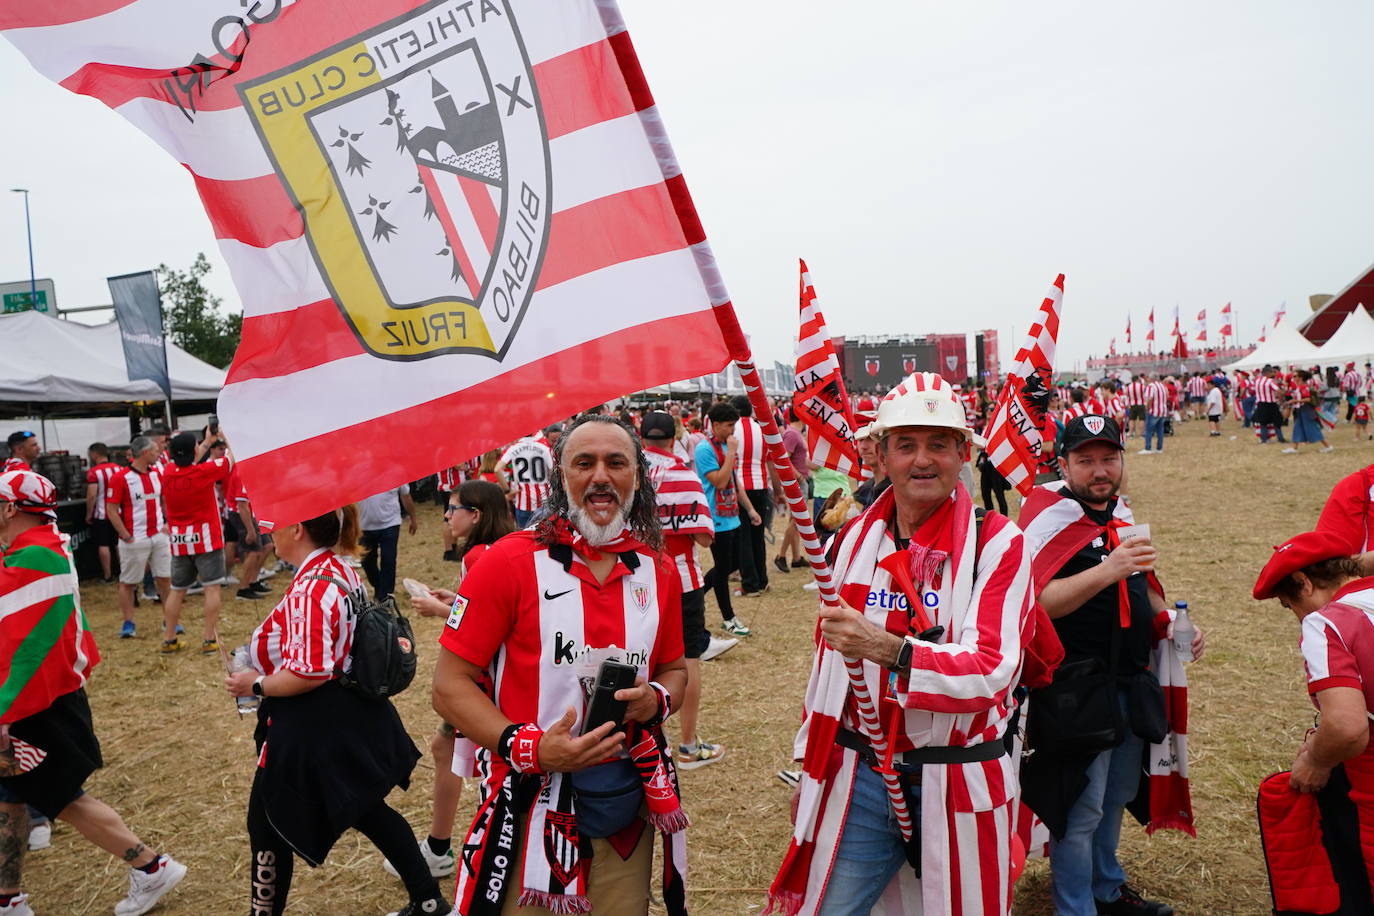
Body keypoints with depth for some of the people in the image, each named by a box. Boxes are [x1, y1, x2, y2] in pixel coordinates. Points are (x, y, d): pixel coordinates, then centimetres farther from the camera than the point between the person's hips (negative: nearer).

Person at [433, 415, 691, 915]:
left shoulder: (659, 570, 2)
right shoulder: (509, 561, -13)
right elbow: (450, 685, -10)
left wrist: (658, 700, -7)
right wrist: (530, 748, -22)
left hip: (629, 807, 4)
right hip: (533, 810, -4)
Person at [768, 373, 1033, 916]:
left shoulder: (997, 543, -10)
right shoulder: (855, 539, 3)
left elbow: (991, 671, -21)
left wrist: (886, 648, -36)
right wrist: (809, 769, 16)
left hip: (958, 784, -3)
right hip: (857, 778, 3)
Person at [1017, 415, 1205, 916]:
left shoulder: (1122, 515, 11)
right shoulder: (1049, 515, -15)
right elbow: (1036, 602, -26)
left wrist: (1170, 625, 7)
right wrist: (1108, 570, -32)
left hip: (1132, 684, 8)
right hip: (1076, 689, -8)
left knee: (1116, 796, 22)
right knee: (1080, 810, 0)